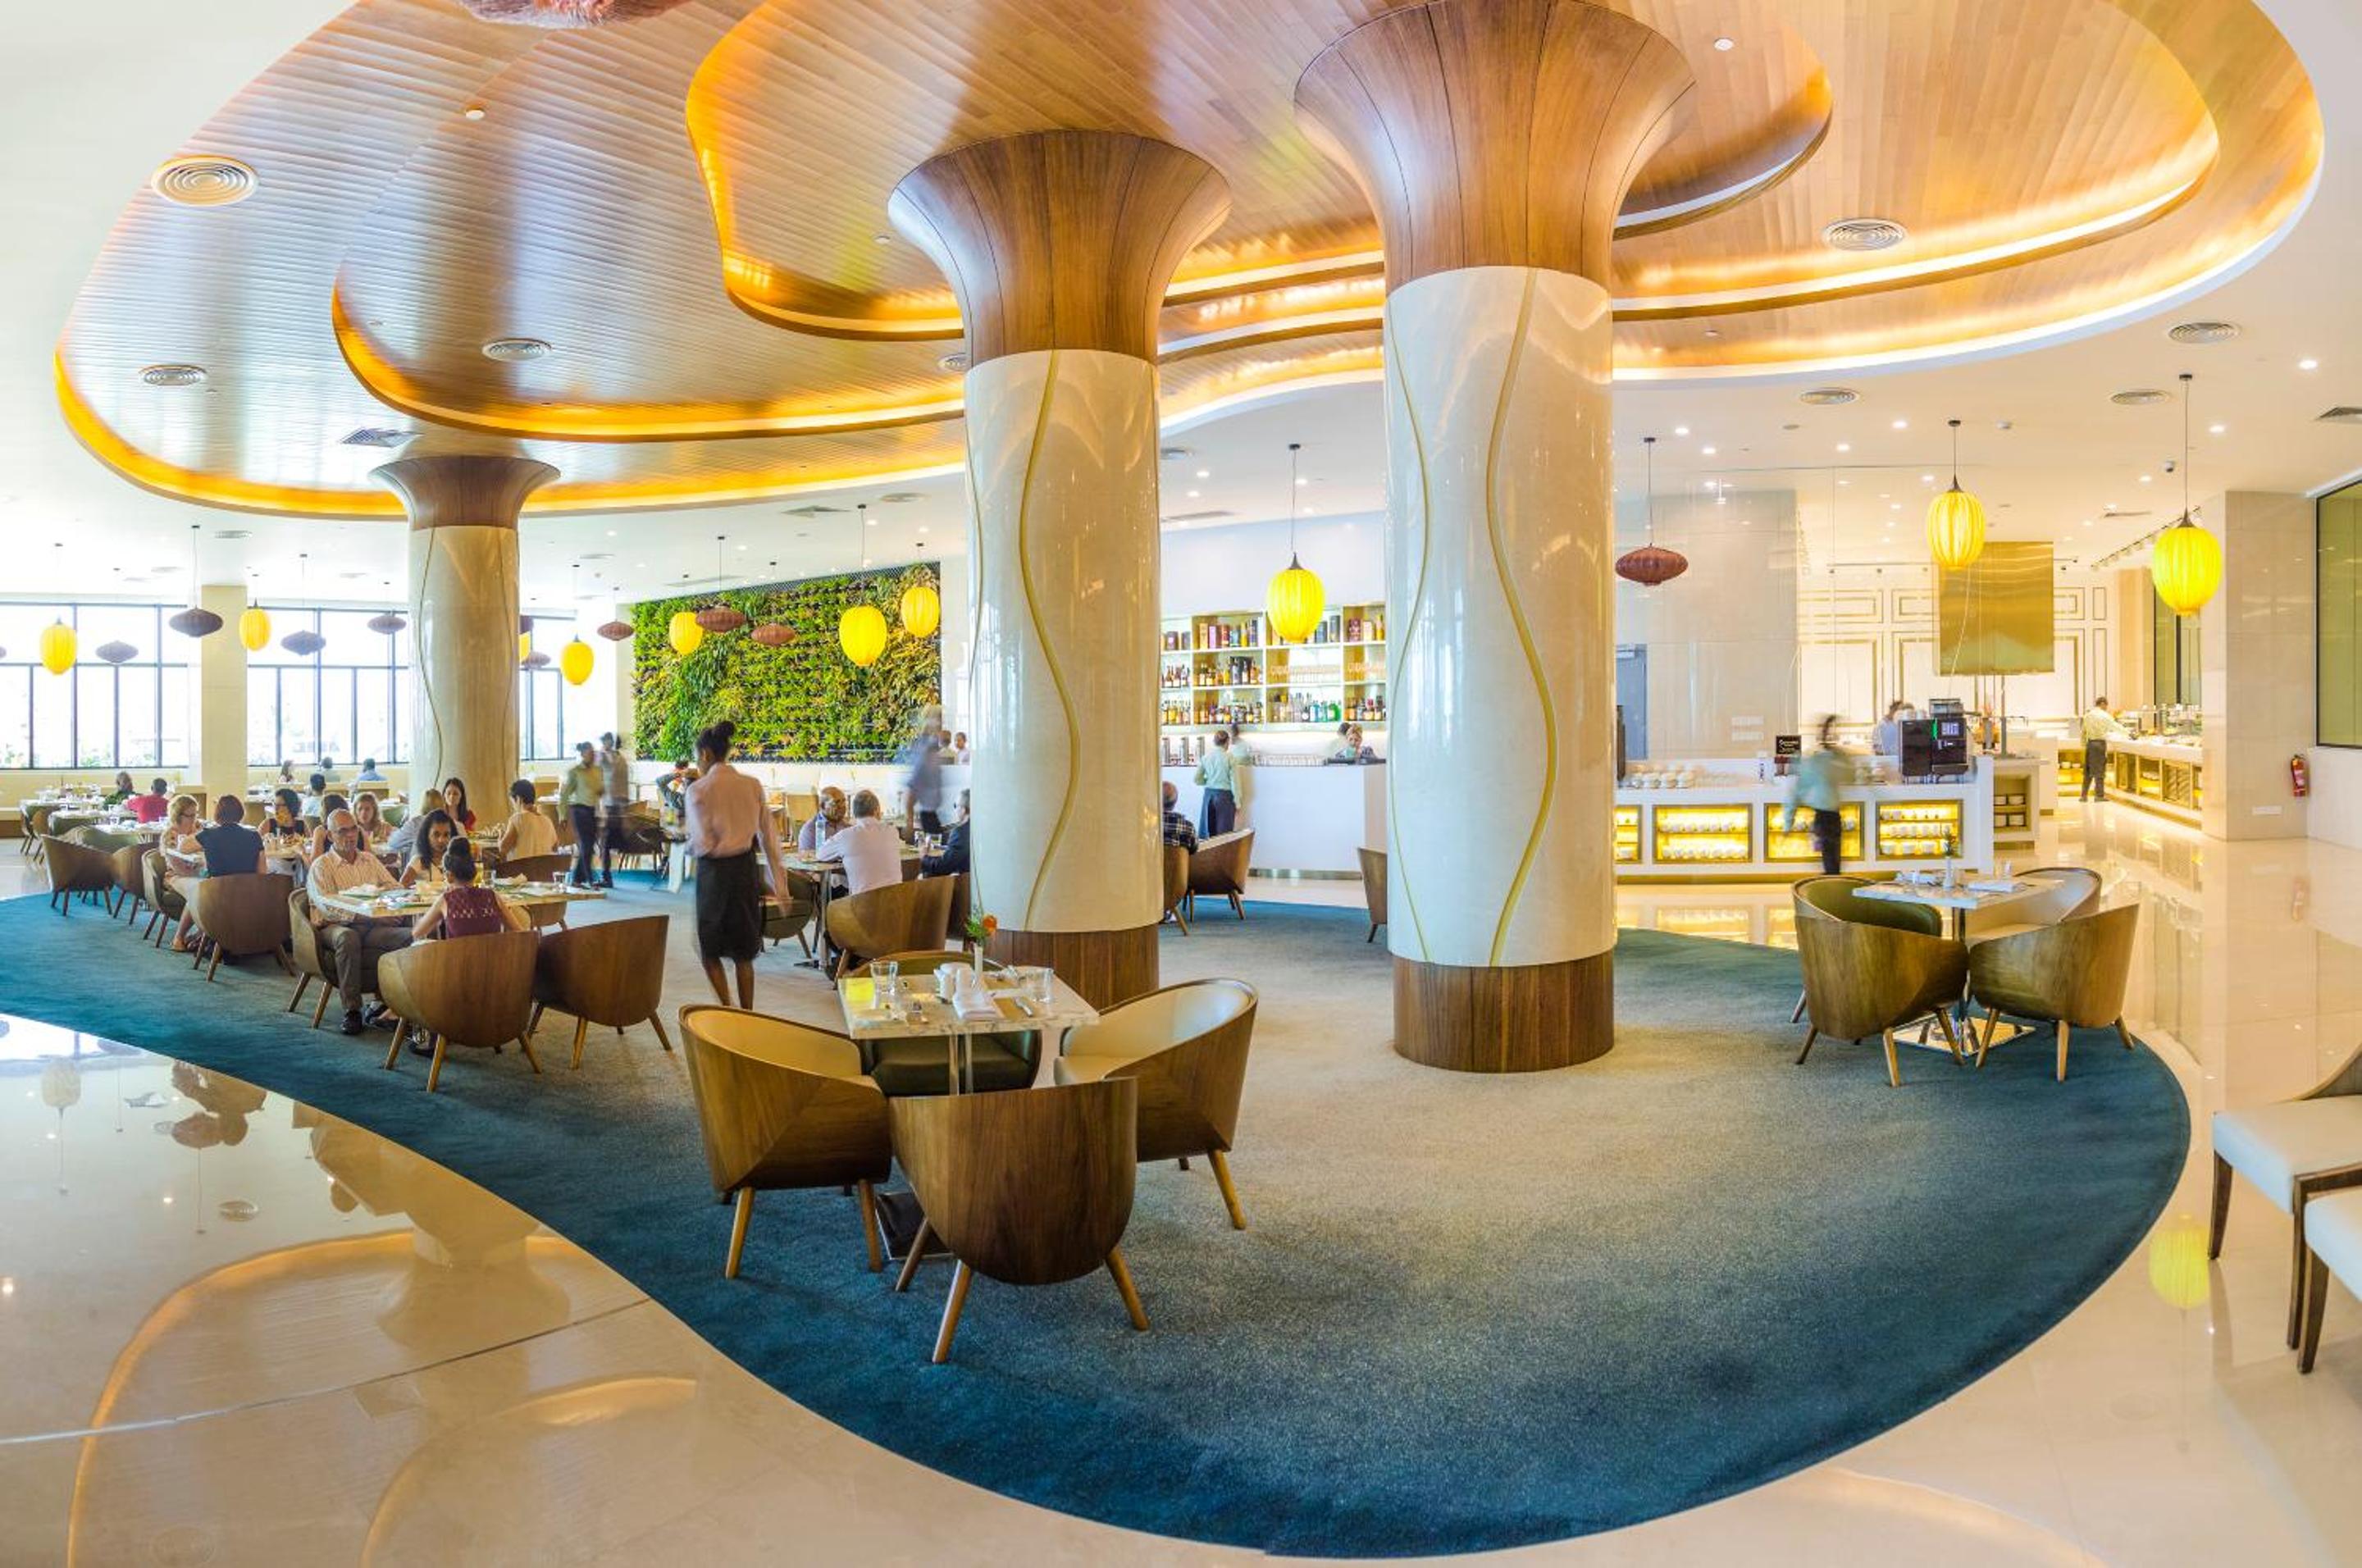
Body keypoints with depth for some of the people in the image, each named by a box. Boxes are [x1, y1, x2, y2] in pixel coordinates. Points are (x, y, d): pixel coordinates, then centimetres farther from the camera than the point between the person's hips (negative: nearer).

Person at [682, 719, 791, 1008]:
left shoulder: (699, 790, -12)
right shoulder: (753, 785, 1)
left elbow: (703, 844, -16)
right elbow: (769, 835, 4)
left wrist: (688, 838, 7)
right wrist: (779, 880, 10)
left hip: (715, 872, -5)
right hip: (747, 869, 5)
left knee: (708, 950, 12)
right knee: (743, 954, 16)